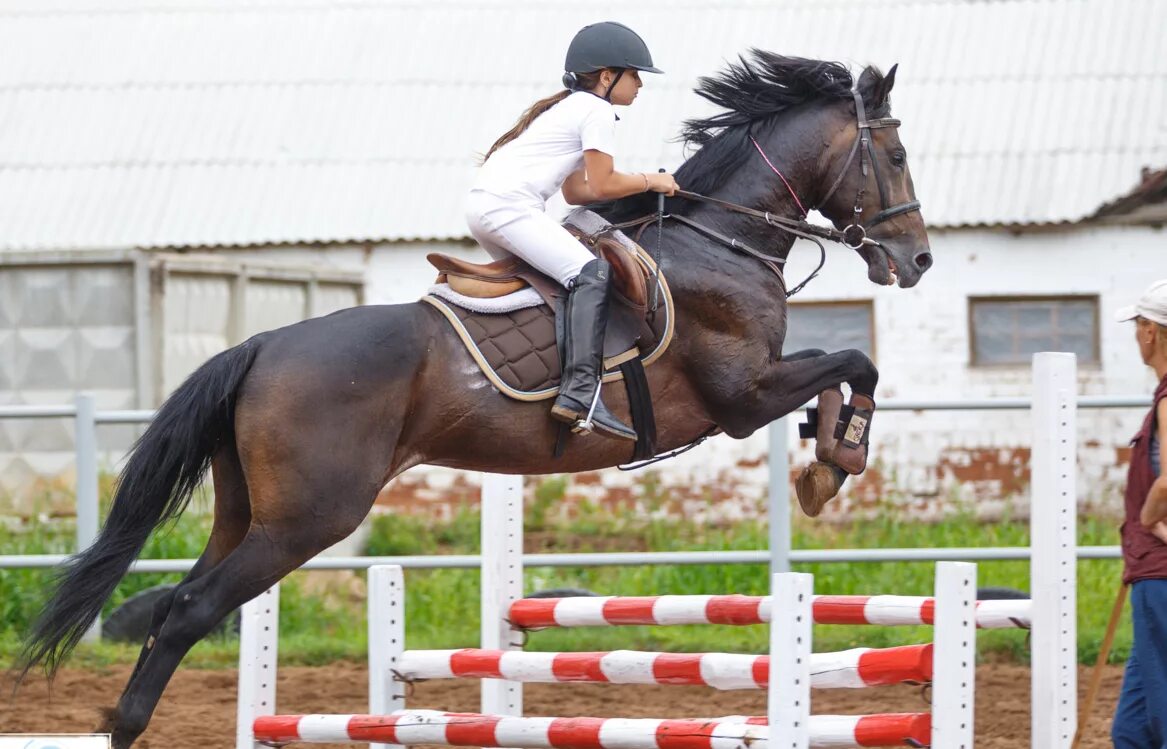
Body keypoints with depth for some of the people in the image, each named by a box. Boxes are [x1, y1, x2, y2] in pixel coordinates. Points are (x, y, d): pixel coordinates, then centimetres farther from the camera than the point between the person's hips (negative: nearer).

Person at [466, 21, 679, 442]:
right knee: (590, 273, -21)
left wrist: (641, 186, 20)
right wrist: (649, 182, 9)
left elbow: (576, 190, 25)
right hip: (510, 205, -11)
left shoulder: (570, 107, 29)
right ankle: (580, 393, -35)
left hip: (483, 204, 11)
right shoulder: (597, 110, -1)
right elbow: (600, 186, -5)